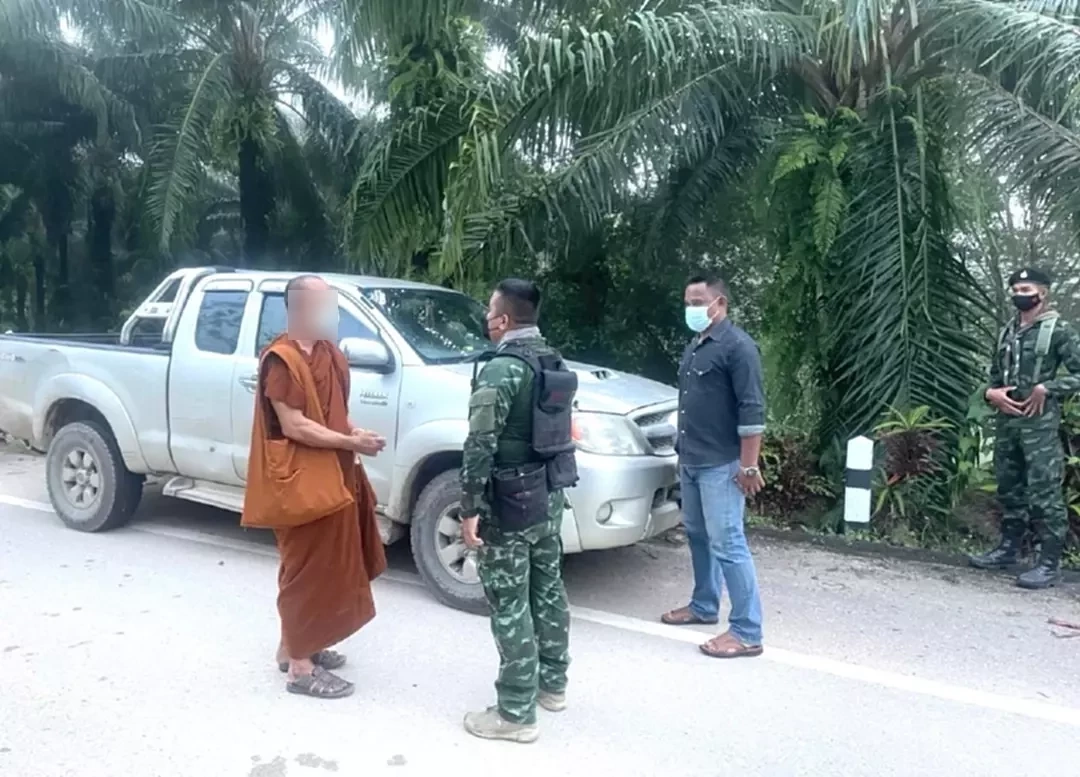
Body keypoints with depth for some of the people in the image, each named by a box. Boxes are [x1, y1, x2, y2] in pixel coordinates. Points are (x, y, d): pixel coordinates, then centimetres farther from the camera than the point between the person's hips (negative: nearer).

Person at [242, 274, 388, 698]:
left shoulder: (328, 353, 11)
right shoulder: (281, 359, -17)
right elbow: (293, 427, -22)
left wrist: (354, 432, 1)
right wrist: (350, 441, -19)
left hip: (333, 475, 9)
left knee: (325, 567, 17)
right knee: (306, 570, -1)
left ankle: (297, 646, 33)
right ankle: (300, 667, 11)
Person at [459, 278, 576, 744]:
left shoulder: (501, 370, -19)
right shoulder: (555, 364, 9)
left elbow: (480, 445, -23)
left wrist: (470, 507, -19)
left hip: (510, 501, -9)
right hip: (550, 494, 9)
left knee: (509, 605, -1)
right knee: (548, 590, 18)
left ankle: (516, 714, 8)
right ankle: (552, 684, 33)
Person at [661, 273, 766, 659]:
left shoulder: (737, 346, -14)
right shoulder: (695, 345, 14)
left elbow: (752, 410, -18)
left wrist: (749, 466, -20)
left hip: (721, 465, -9)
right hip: (690, 461, 9)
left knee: (728, 544, -7)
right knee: (698, 536, 18)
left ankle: (747, 632, 0)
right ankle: (704, 606, 33)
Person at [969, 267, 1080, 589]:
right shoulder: (1007, 331, 14)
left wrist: (1046, 388, -17)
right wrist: (992, 393, 2)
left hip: (1040, 423, -7)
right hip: (1006, 421, 7)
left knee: (1044, 493, -7)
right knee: (1008, 488, 14)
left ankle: (1050, 563, -1)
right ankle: (1008, 548, 27)